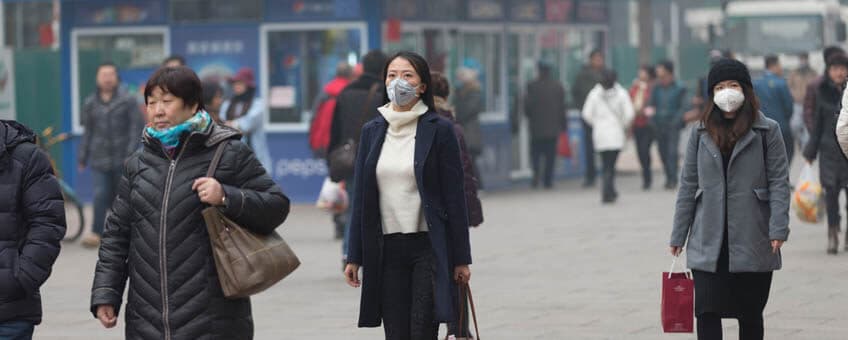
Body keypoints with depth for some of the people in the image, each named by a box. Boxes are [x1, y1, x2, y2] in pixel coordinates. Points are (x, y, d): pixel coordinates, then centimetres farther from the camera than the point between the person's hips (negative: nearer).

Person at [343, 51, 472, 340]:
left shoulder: (439, 130, -3)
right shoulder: (372, 131, 8)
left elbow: (454, 197, -3)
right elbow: (361, 197, 10)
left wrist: (461, 258, -5)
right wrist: (354, 257, 7)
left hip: (428, 248, -4)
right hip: (386, 249, 4)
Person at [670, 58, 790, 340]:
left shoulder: (767, 131, 0)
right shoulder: (701, 133, 8)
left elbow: (779, 182, -3)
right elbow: (688, 185, 10)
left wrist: (778, 229, -13)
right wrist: (678, 235, 8)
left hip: (752, 241, -1)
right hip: (709, 243, 2)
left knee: (750, 315, 9)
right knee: (707, 312, -7)